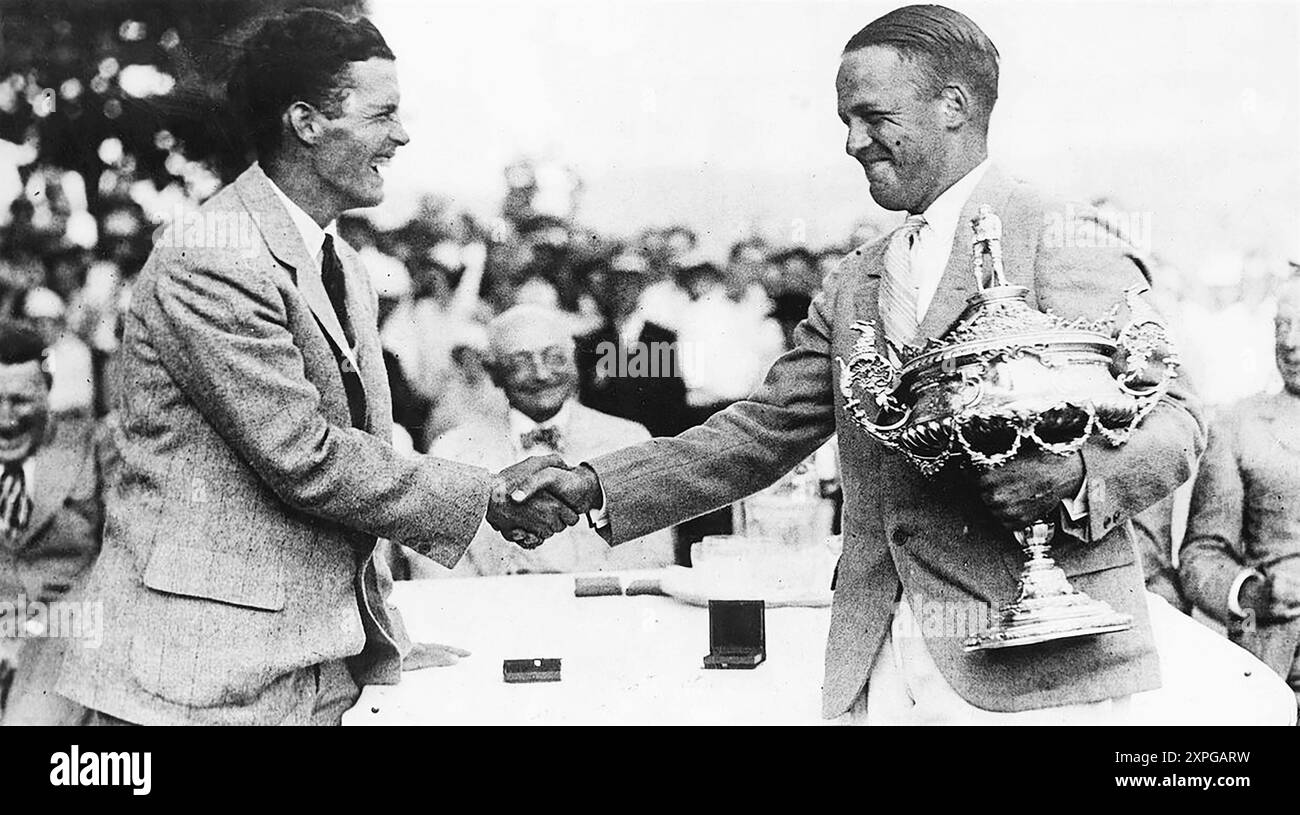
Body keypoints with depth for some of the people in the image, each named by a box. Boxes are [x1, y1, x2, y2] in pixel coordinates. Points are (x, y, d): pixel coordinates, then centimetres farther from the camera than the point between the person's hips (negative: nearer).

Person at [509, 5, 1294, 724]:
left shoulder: (1061, 242, -3)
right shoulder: (854, 284, 17)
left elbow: (1173, 414, -6)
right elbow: (764, 433, 16)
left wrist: (1075, 478, -26)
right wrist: (595, 487, 6)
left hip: (1038, 658, -5)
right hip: (882, 665, 6)